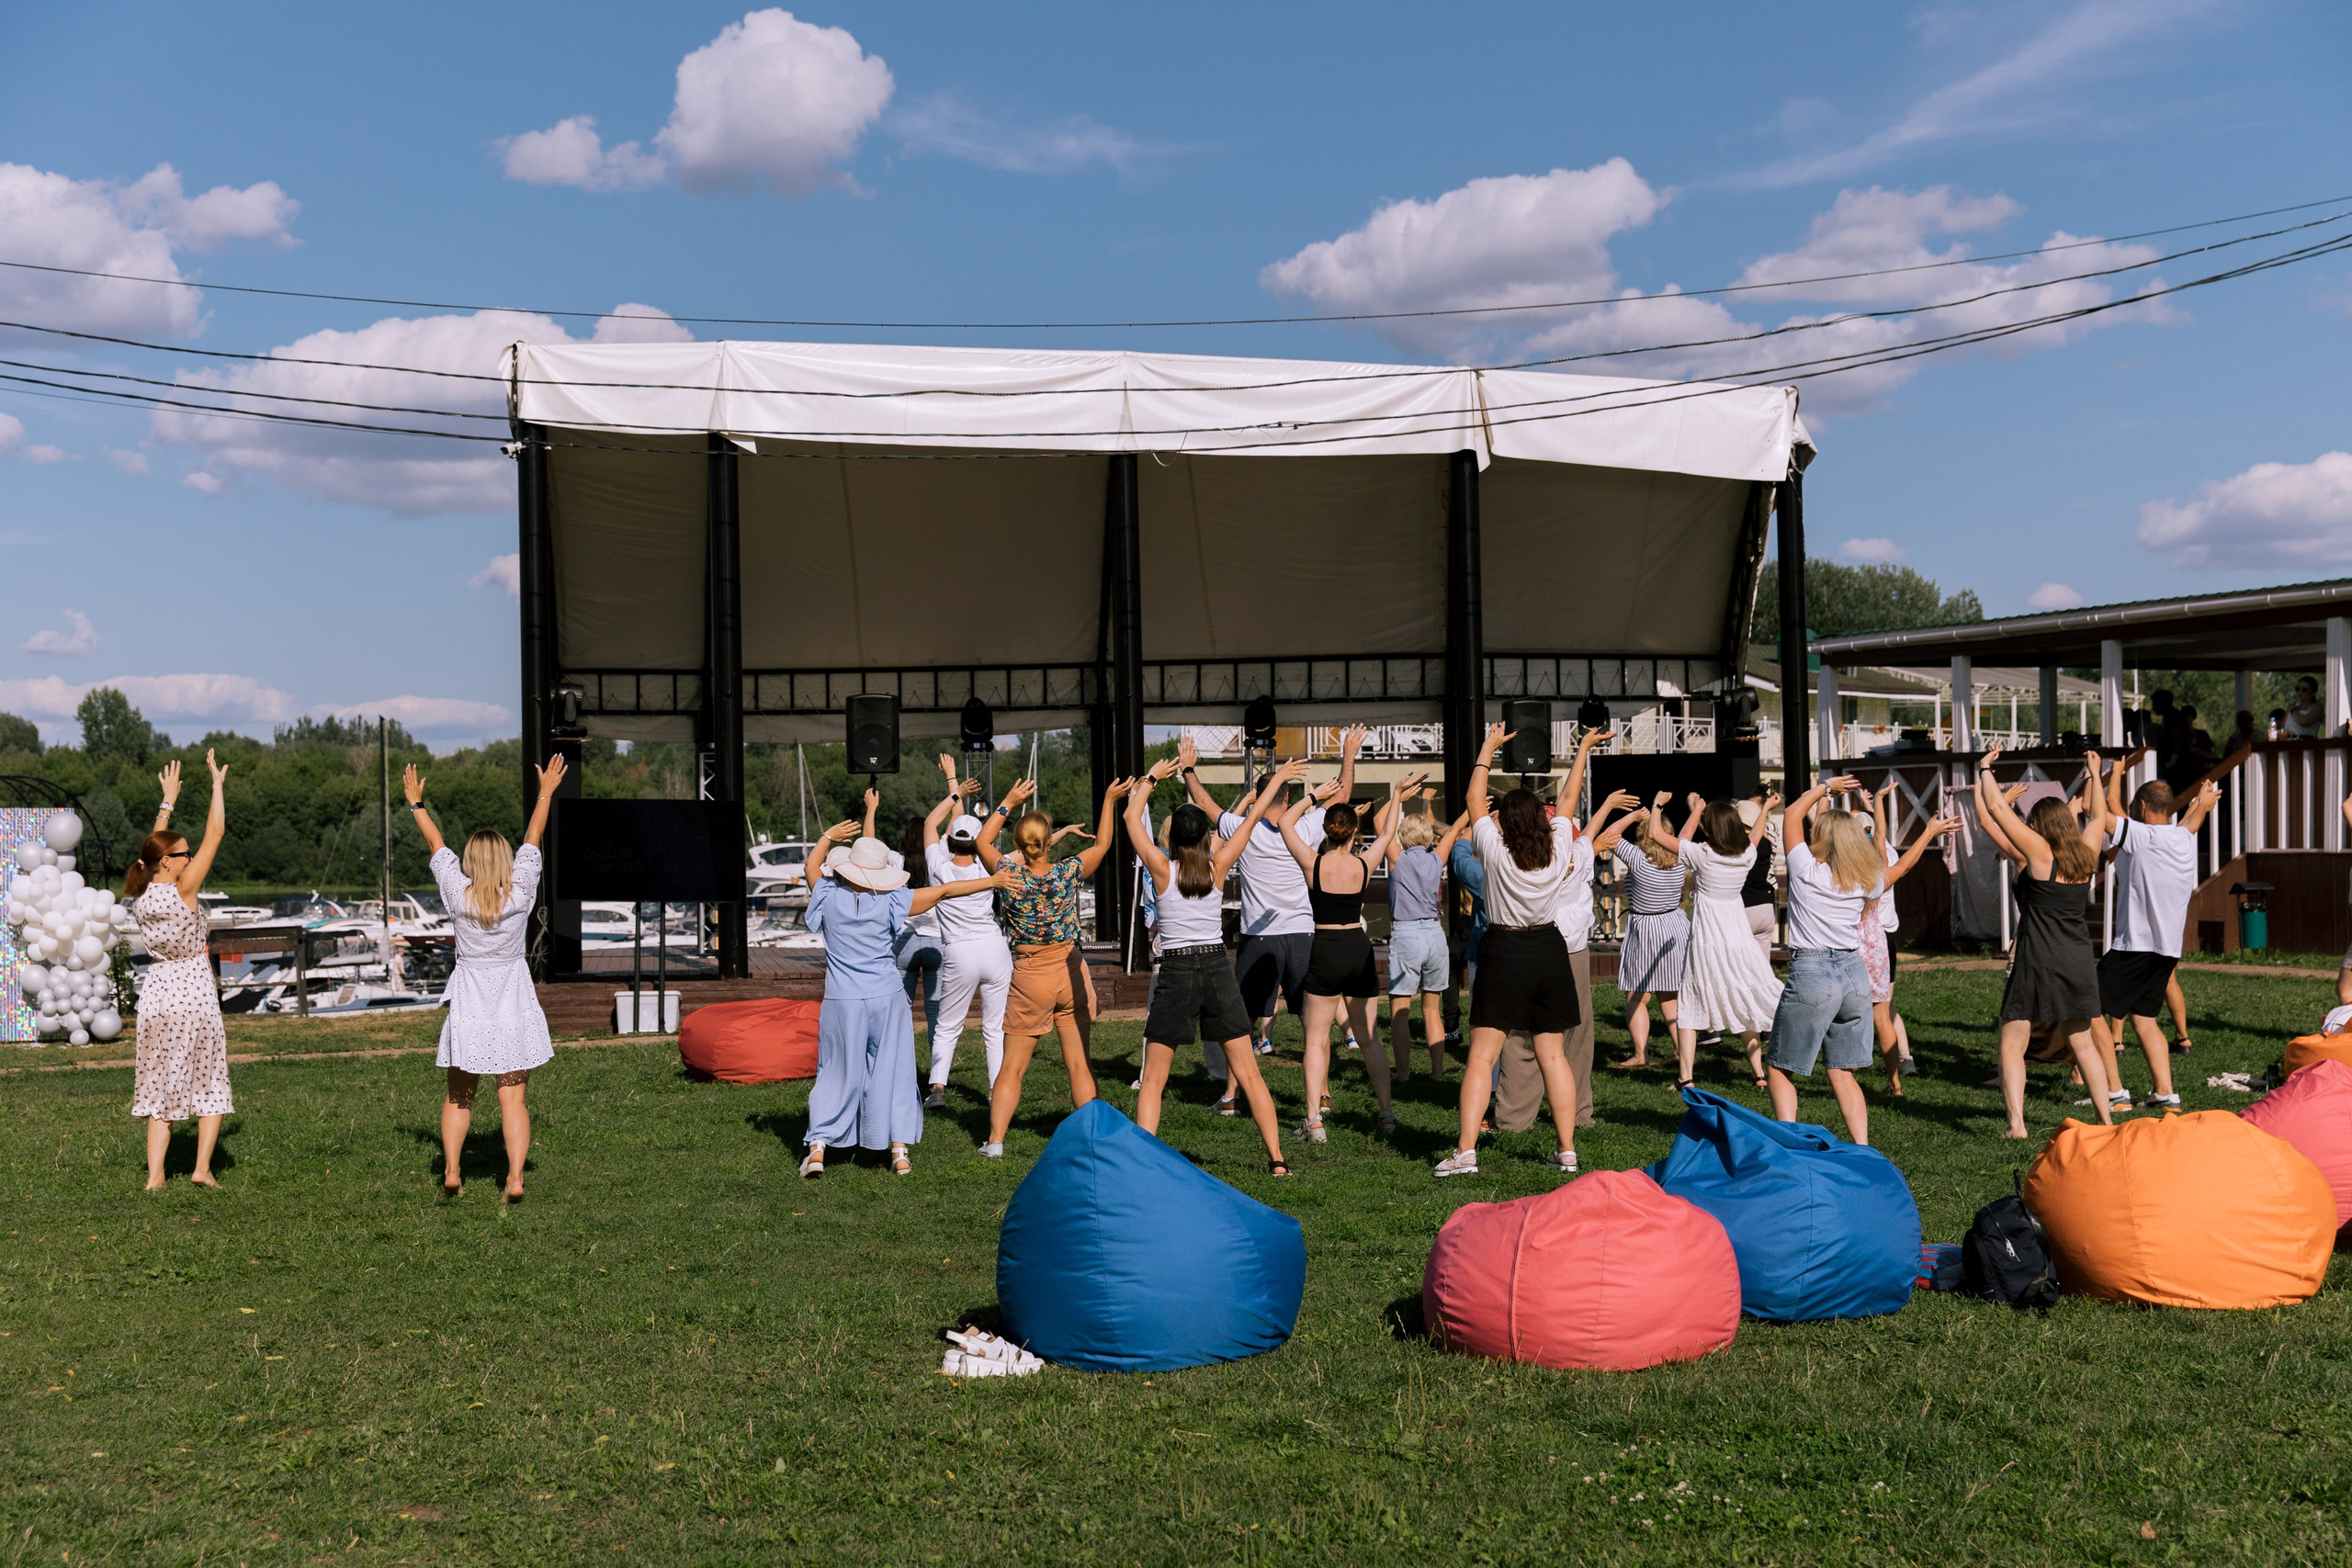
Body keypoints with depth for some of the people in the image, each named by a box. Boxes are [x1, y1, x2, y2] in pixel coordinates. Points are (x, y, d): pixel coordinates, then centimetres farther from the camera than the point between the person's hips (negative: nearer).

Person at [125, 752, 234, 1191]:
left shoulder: (141, 895, 0)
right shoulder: (182, 891, -15)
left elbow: (155, 847, 18)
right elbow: (214, 833, -13)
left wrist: (168, 801, 27)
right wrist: (218, 783, -5)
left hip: (156, 992, 5)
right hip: (193, 993, -5)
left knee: (161, 1087, 11)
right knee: (210, 1084, 9)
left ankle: (155, 1173, 4)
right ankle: (202, 1167, 4)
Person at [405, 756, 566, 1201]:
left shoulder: (457, 893, -8)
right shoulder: (520, 892, -9)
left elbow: (435, 843, 7)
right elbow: (533, 839, 4)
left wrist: (416, 803, 21)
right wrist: (546, 793, 17)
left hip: (469, 1004, 1)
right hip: (513, 1003, 0)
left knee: (458, 1096, 15)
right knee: (513, 1097, 1)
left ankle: (451, 1171, 11)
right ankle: (515, 1177, -5)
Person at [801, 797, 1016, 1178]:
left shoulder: (829, 898, -7)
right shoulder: (889, 903, -9)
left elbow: (812, 865, 16)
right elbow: (943, 890, -4)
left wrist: (828, 837, 16)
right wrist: (992, 882, 1)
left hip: (842, 1001, 0)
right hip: (887, 999, 0)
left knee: (837, 1075, 10)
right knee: (891, 1074, 8)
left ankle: (817, 1150, 4)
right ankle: (899, 1153, 9)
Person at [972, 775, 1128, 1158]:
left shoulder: (1009, 875, -11)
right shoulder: (1067, 872, -9)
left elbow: (982, 841, 7)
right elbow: (1102, 843, 8)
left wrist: (1008, 803, 11)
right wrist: (1109, 800, 17)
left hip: (1030, 976, -1)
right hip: (1070, 971, 1)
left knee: (1013, 1066, 6)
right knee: (1079, 1062, 8)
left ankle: (995, 1139, 2)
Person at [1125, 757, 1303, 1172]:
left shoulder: (1162, 869, -4)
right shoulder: (1217, 869, 0)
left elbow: (1133, 817, 8)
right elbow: (1252, 819, 10)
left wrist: (1152, 778, 21)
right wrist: (1278, 779, 20)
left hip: (1176, 972, -2)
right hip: (1217, 969, 2)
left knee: (1153, 1080, 6)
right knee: (1248, 1073, 8)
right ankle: (1276, 1159, 8)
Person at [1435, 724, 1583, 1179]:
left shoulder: (1496, 852, -11)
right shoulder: (1558, 848, -4)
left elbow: (1475, 801, 1)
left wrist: (1489, 746, 10)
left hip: (1503, 952, -3)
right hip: (1549, 951, 4)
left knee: (1482, 1055, -3)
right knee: (1553, 1055, 9)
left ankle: (1466, 1151, -8)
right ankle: (1567, 1151, 11)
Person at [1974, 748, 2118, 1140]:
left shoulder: (2038, 853, -8)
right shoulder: (2086, 855, 6)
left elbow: (1997, 807, -5)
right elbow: (2097, 815, 25)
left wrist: (1985, 769, 8)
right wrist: (2094, 774, 36)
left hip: (2037, 963, -6)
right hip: (2079, 962, 6)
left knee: (2012, 1046, -1)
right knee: (2082, 1043, 19)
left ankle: (2016, 1124, -11)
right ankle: (2106, 1119, 21)